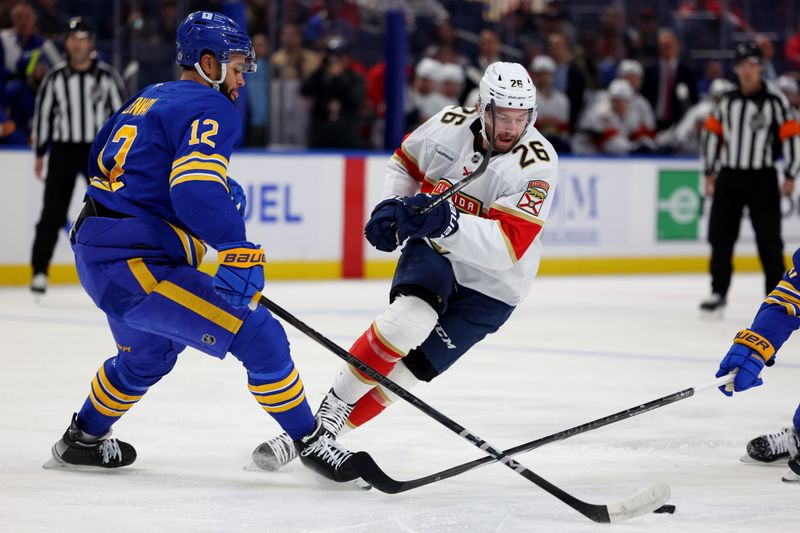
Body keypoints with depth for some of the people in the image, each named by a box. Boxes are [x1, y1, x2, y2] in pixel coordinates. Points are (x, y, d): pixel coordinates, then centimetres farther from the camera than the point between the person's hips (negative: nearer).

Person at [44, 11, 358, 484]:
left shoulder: (148, 100, 18)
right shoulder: (211, 108, -11)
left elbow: (102, 162, 28)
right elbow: (197, 185, -28)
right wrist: (237, 249, -36)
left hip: (93, 250, 10)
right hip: (134, 266, -10)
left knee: (150, 354, 35)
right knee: (257, 335, -12)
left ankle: (84, 439, 50)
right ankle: (309, 440, -4)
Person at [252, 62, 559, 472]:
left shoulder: (537, 164, -23)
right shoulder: (450, 124, -10)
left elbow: (507, 247, -33)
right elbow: (405, 161, 13)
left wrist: (447, 221, -46)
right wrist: (392, 206, -5)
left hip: (488, 287, -2)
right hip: (432, 249, 2)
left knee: (410, 367, -9)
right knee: (408, 319, -27)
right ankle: (328, 412, -15)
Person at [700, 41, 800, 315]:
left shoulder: (774, 99, -8)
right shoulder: (727, 100, 6)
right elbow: (713, 133, 14)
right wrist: (709, 173, 11)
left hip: (762, 179, -4)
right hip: (729, 177, 4)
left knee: (769, 241, 1)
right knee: (720, 237, 4)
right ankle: (718, 292, 15)